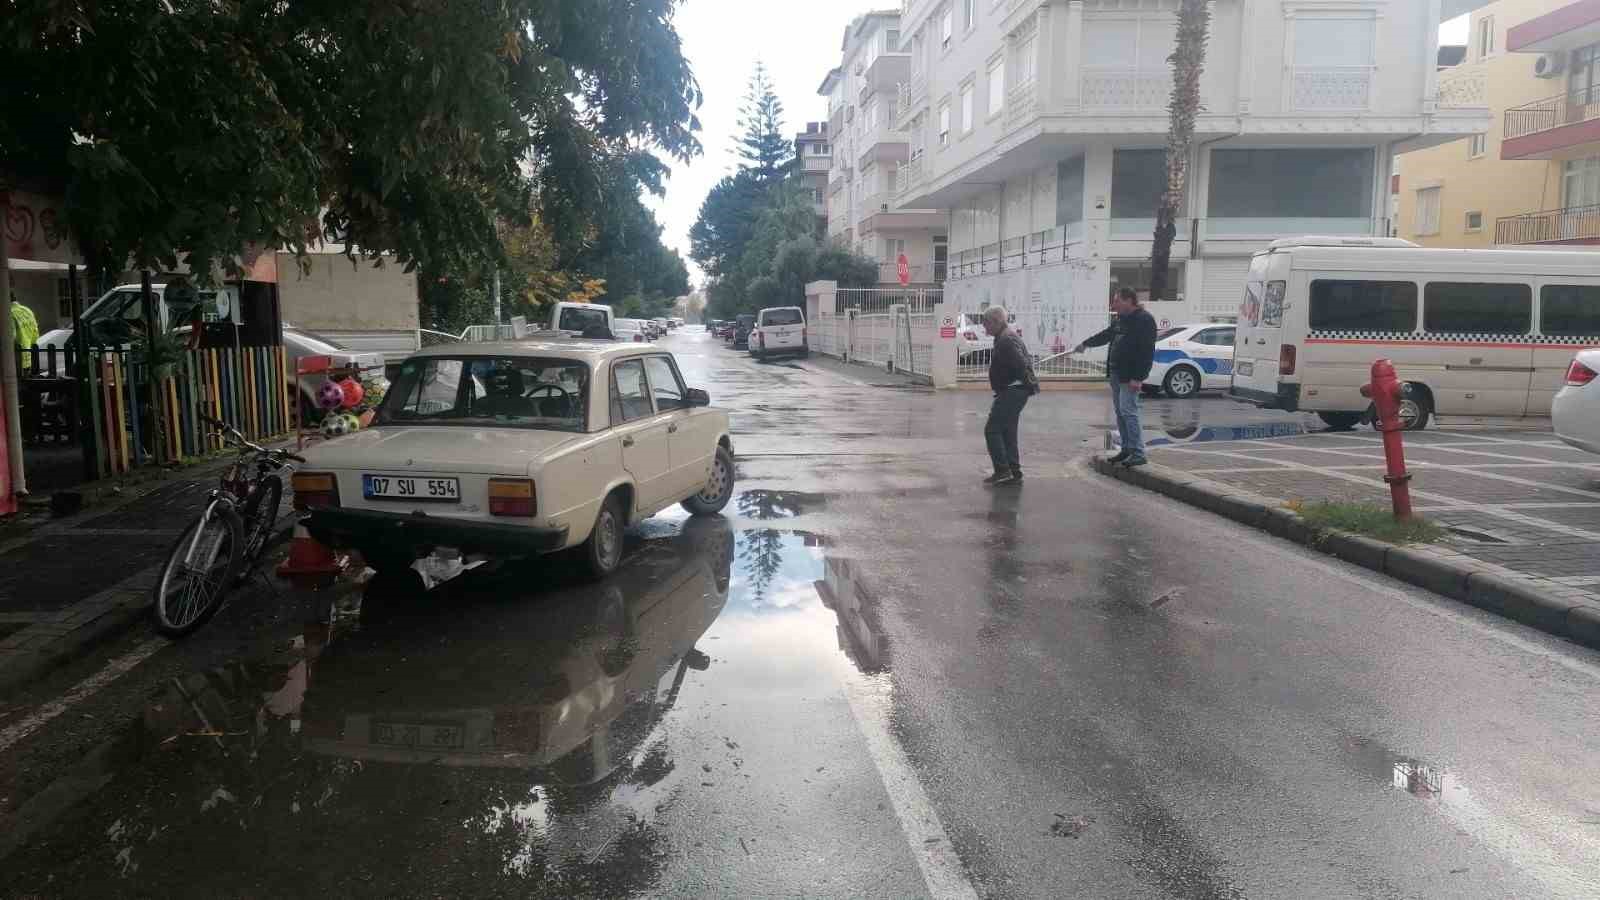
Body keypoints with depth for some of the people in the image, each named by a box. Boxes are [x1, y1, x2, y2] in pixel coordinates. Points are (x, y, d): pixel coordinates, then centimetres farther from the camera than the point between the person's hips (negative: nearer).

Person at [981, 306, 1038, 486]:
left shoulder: (1007, 341, -18)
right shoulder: (1004, 338, 17)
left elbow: (1021, 364, -26)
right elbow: (1024, 362, 25)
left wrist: (1030, 385, -20)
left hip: (1012, 392, -11)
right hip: (1013, 392, 11)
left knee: (992, 429, -9)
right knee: (1007, 432, 14)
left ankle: (1002, 471, -9)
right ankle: (1014, 473, 18)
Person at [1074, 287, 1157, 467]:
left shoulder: (1144, 320, -13)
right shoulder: (1121, 319, 15)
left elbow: (1147, 351, -20)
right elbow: (1106, 335, 33)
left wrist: (1138, 377, -24)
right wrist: (1085, 344, 43)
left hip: (1130, 376, -9)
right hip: (1115, 373, 9)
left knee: (1128, 411, -13)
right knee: (1120, 411, 12)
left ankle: (1138, 454, -10)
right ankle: (1127, 449, 20)